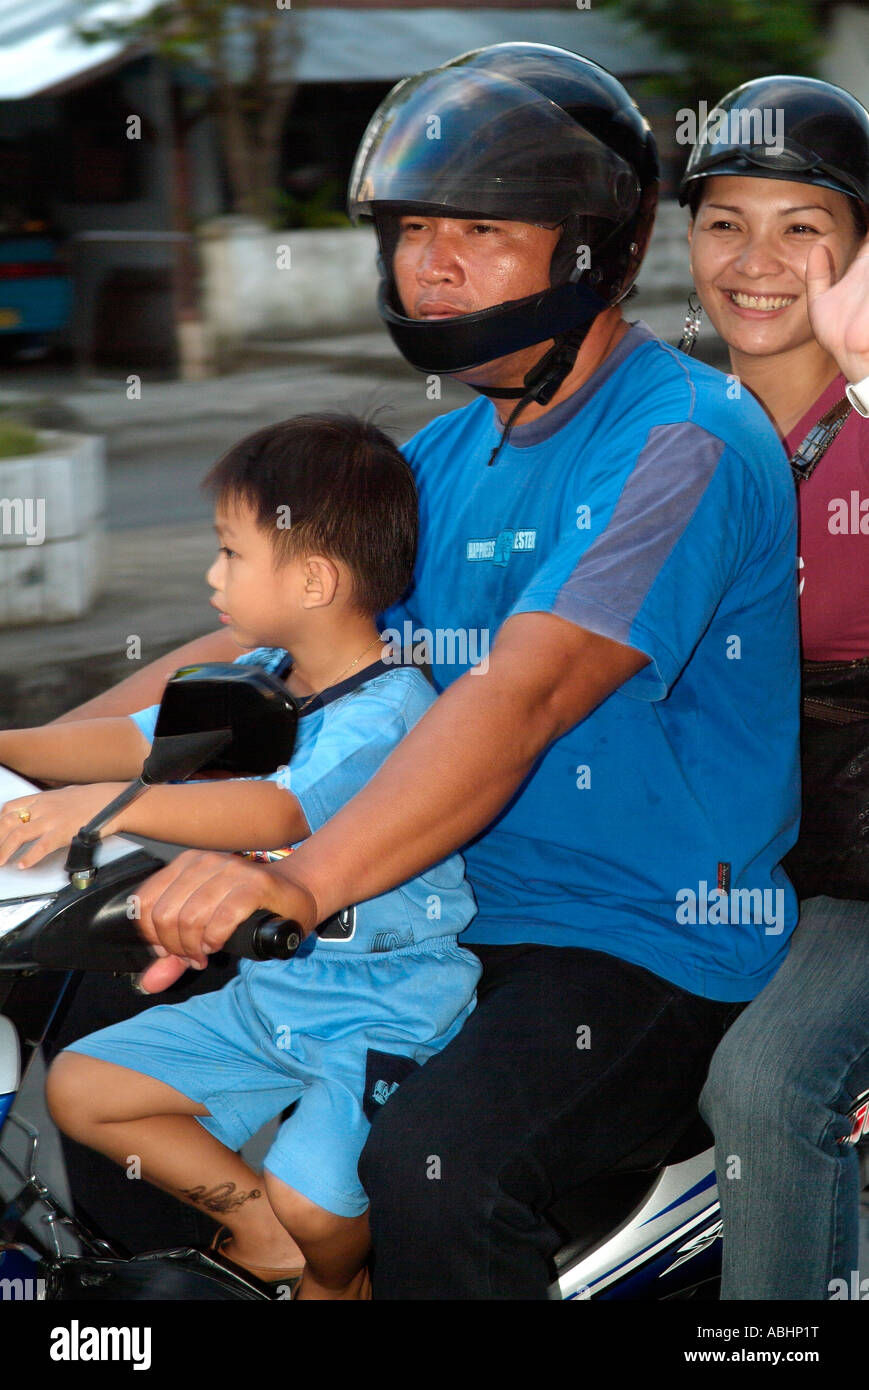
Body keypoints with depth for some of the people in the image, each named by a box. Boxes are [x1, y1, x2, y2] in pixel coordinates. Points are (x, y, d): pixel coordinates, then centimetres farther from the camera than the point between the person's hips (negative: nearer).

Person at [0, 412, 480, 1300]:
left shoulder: (387, 714, -24)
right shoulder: (258, 681, 5)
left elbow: (282, 811, -40)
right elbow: (139, 740, 12)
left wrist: (106, 805, -51)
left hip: (385, 1020, -9)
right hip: (269, 994, 9)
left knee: (310, 1203, -26)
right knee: (78, 1088, 4)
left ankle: (337, 1280, 11)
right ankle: (260, 1226, 11)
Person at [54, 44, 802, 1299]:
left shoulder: (685, 440, -15)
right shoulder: (449, 462, 14)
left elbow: (524, 696, -29)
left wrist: (308, 880, -43)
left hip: (654, 946, -9)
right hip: (459, 924, 9)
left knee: (432, 1166, -34)